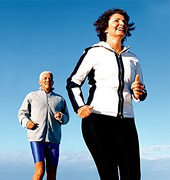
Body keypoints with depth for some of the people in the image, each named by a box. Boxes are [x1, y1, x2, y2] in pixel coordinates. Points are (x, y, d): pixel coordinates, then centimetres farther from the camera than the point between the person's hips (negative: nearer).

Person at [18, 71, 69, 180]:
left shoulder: (60, 99, 19)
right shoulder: (32, 96, 15)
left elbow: (66, 118, 19)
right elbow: (22, 113, 15)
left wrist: (61, 117, -4)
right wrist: (26, 122, -6)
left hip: (53, 139, 2)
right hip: (37, 138, -2)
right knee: (40, 171, -16)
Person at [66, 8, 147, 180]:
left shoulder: (132, 58, 21)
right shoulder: (94, 52, 7)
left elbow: (141, 94, 24)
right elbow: (73, 82, 6)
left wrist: (139, 92, -1)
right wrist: (79, 107, -11)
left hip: (126, 122, 5)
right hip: (98, 120, -4)